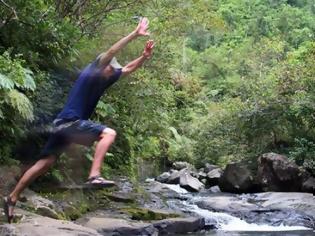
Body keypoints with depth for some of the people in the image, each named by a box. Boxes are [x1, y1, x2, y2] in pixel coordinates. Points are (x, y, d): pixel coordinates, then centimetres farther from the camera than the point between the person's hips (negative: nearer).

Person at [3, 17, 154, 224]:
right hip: (69, 121, -9)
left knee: (45, 163, 8)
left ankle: (12, 198, 11)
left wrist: (145, 57, 3)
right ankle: (94, 175, -25)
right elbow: (111, 52, -19)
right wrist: (135, 34, -21)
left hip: (67, 124, 9)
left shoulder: (105, 78, 15)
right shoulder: (91, 73, -7)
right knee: (109, 133, -16)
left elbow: (129, 69, 20)